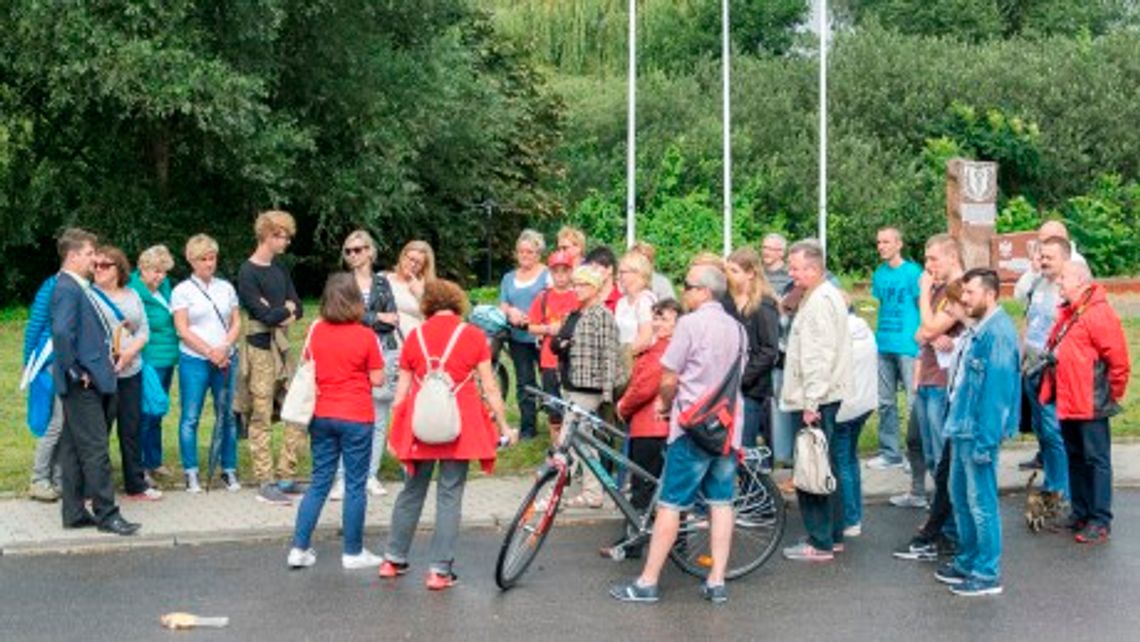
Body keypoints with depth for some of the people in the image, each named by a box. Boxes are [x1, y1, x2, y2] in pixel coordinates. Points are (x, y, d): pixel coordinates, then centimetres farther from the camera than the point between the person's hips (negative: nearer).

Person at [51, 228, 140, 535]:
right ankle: (106, 514, 1)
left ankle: (74, 512, 20)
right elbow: (61, 332, -28)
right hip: (82, 384, -10)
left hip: (88, 383, 10)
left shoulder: (80, 287, 14)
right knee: (96, 449, -5)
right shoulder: (67, 289, -15)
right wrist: (74, 371, -20)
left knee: (74, 449, 13)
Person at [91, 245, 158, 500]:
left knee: (132, 428, 11)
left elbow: (144, 330, 11)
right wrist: (107, 355, -16)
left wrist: (131, 351, -7)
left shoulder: (132, 296, 13)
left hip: (132, 371, 5)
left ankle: (136, 484, 20)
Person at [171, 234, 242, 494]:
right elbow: (183, 330, -6)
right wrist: (210, 352, -13)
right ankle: (191, 473, 5)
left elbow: (237, 323, 9)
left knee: (226, 415, 4)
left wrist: (224, 348, -9)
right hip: (194, 360, -3)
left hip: (225, 360, 3)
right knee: (190, 417, -2)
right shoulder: (182, 291, 1)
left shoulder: (226, 288, 12)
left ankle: (229, 470, 12)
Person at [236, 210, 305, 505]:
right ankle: (264, 484, 4)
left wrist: (277, 310, -10)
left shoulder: (280, 269, 14)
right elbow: (266, 315, -17)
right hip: (260, 348, -7)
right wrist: (286, 308, 0)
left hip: (283, 346, 7)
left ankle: (285, 477, 14)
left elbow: (297, 309, 8)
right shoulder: (247, 273, -10)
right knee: (261, 418, -1)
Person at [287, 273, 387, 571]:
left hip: (322, 415, 4)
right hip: (356, 417, -4)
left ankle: (299, 549, 12)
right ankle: (353, 552, 12)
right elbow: (377, 380, -8)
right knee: (355, 485, 5)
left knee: (320, 482, 13)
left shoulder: (315, 331, 0)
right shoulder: (366, 336, -11)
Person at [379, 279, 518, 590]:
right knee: (450, 496, 4)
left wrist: (393, 430, 15)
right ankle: (440, 570, 3)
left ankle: (393, 560, 26)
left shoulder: (415, 336, 5)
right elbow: (489, 387, -1)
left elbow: (402, 388, 7)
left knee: (412, 491, 17)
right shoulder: (473, 335, -1)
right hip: (459, 425, -2)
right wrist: (504, 426, 8)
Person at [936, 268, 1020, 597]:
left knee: (981, 502, -1)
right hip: (963, 427, 10)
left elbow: (996, 389, -23)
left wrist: (984, 441, -23)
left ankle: (988, 574, 9)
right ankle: (967, 561, 32)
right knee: (960, 496, 19)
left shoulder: (997, 333, -19)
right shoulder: (978, 329, 12)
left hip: (979, 431, -10)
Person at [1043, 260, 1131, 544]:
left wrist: (1112, 395, -9)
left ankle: (1100, 521, 3)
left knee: (1096, 459, -2)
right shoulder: (1067, 312, 12)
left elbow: (1119, 360, -18)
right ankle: (1080, 513, 27)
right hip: (1068, 402, 9)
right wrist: (1053, 388, 20)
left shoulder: (1098, 313, -17)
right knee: (1075, 458, 17)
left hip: (1090, 404, -9)